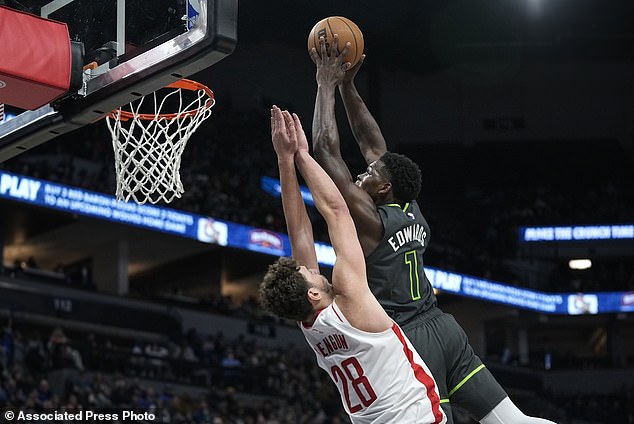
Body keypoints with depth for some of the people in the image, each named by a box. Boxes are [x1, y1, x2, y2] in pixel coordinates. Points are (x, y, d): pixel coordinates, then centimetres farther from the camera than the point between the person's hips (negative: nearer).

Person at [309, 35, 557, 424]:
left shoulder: (370, 219, -10)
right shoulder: (411, 211, 11)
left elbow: (325, 149, -10)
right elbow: (371, 143, 20)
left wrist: (327, 84, -2)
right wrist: (346, 85, 20)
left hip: (408, 340, -8)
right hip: (442, 327, 9)